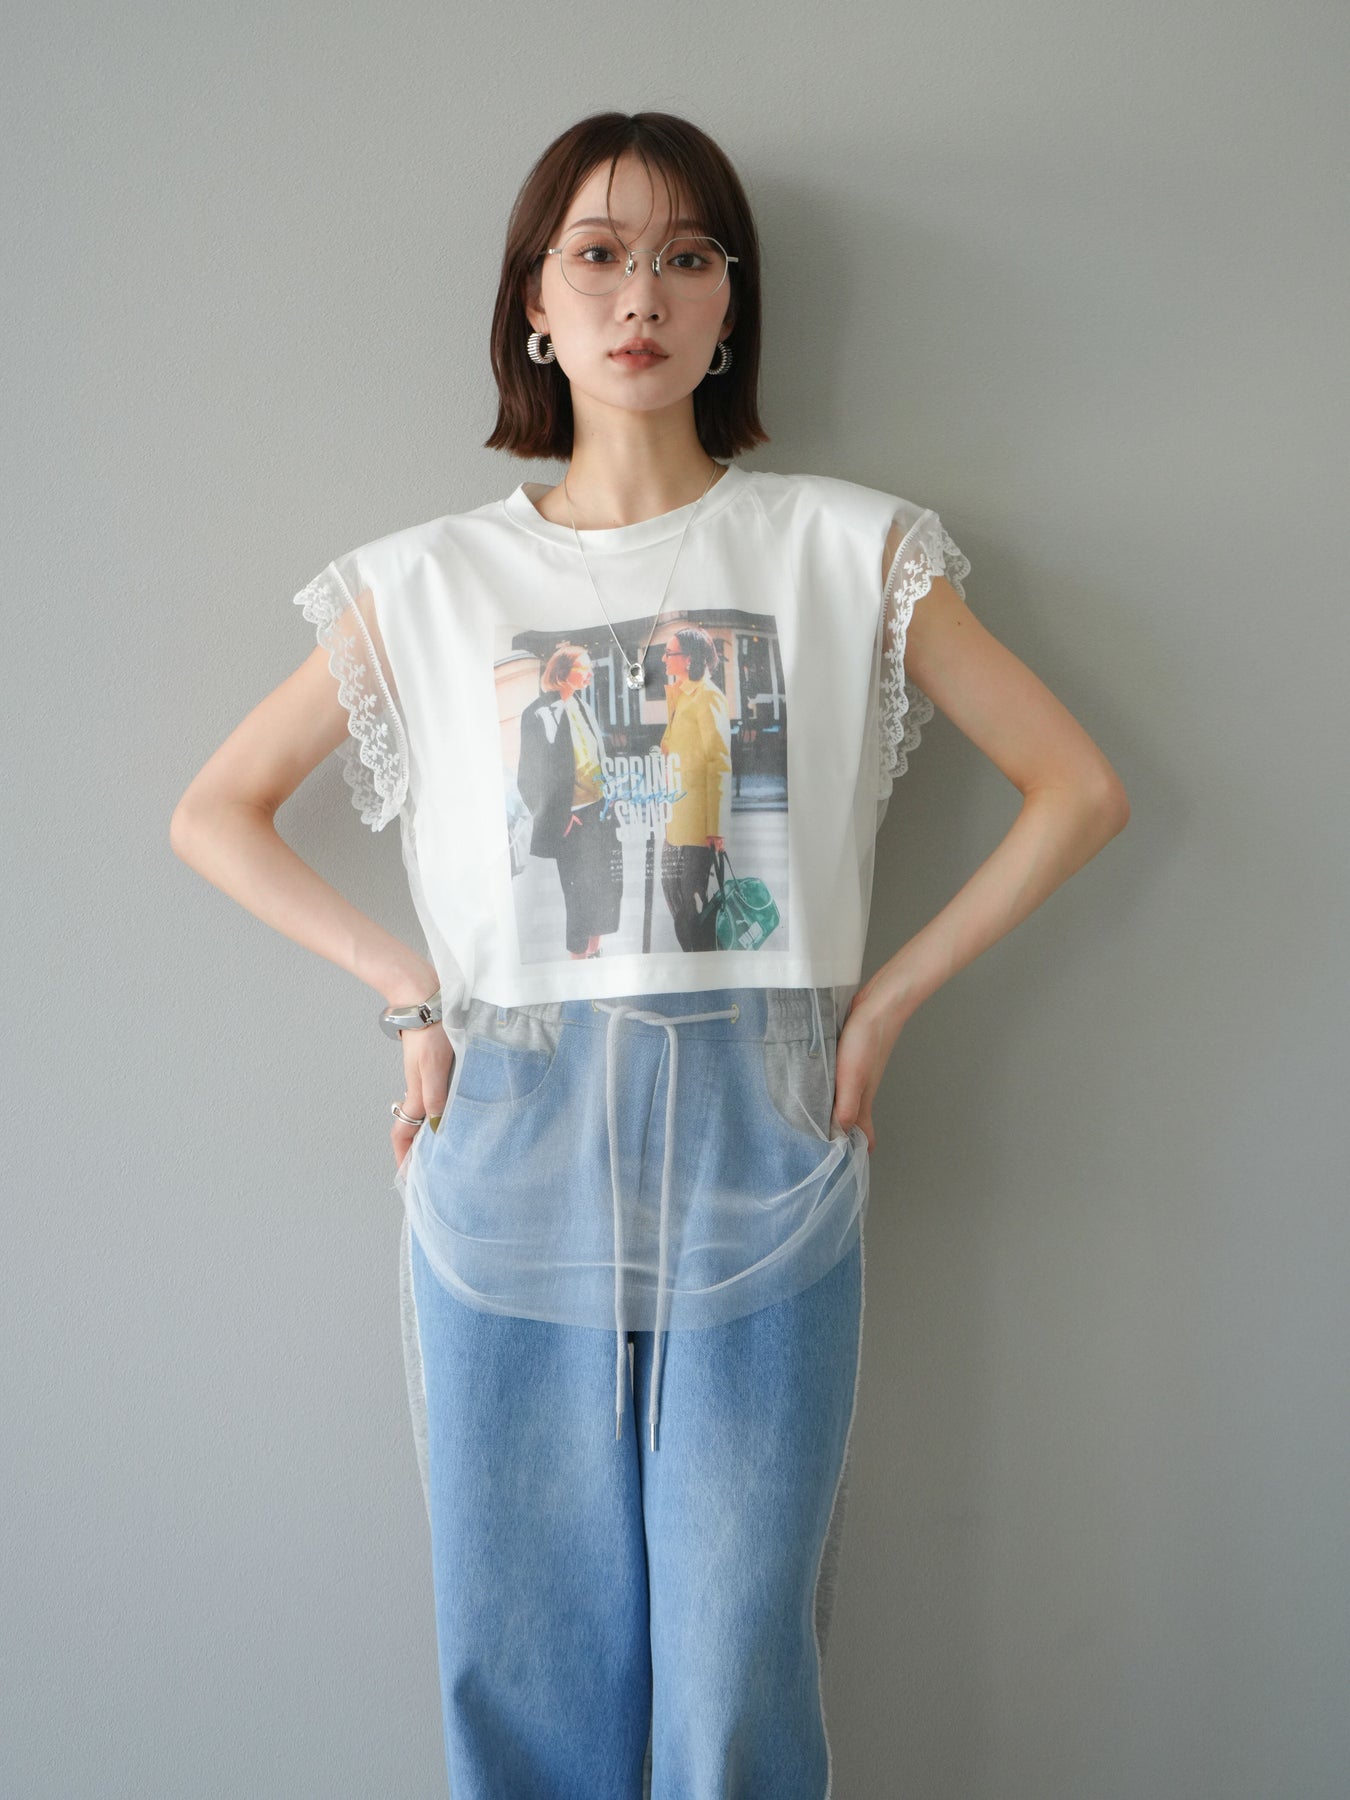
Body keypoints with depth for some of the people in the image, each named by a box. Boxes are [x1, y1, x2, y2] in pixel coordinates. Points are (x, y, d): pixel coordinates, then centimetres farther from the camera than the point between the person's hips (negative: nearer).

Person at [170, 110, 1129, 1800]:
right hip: (511, 1155, 1)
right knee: (522, 1657, 11)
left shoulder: (846, 549, 3)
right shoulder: (429, 581, 6)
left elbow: (1077, 790, 4)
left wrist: (883, 1000, -1)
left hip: (755, 1154, -1)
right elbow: (213, 811, 12)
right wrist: (409, 988, 1)